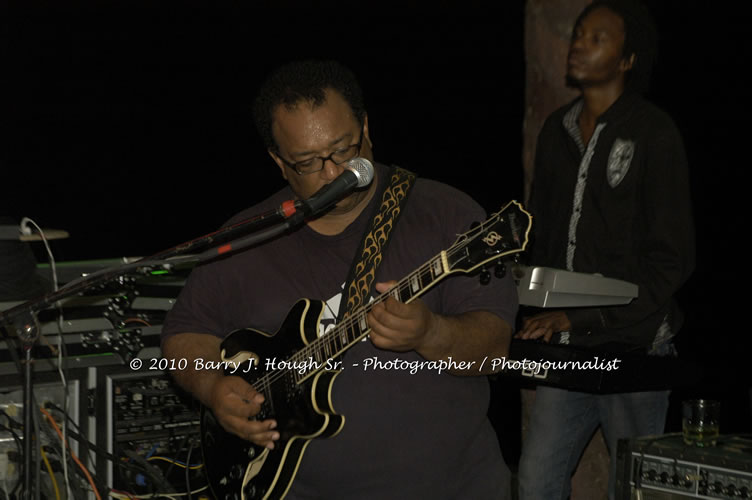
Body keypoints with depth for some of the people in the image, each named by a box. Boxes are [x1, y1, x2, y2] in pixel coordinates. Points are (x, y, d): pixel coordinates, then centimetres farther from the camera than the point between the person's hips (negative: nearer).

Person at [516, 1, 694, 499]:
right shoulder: (557, 131, 10)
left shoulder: (653, 134, -9)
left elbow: (672, 258, -13)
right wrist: (539, 314, 2)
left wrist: (582, 319, -16)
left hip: (632, 348, -5)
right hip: (568, 346, 5)